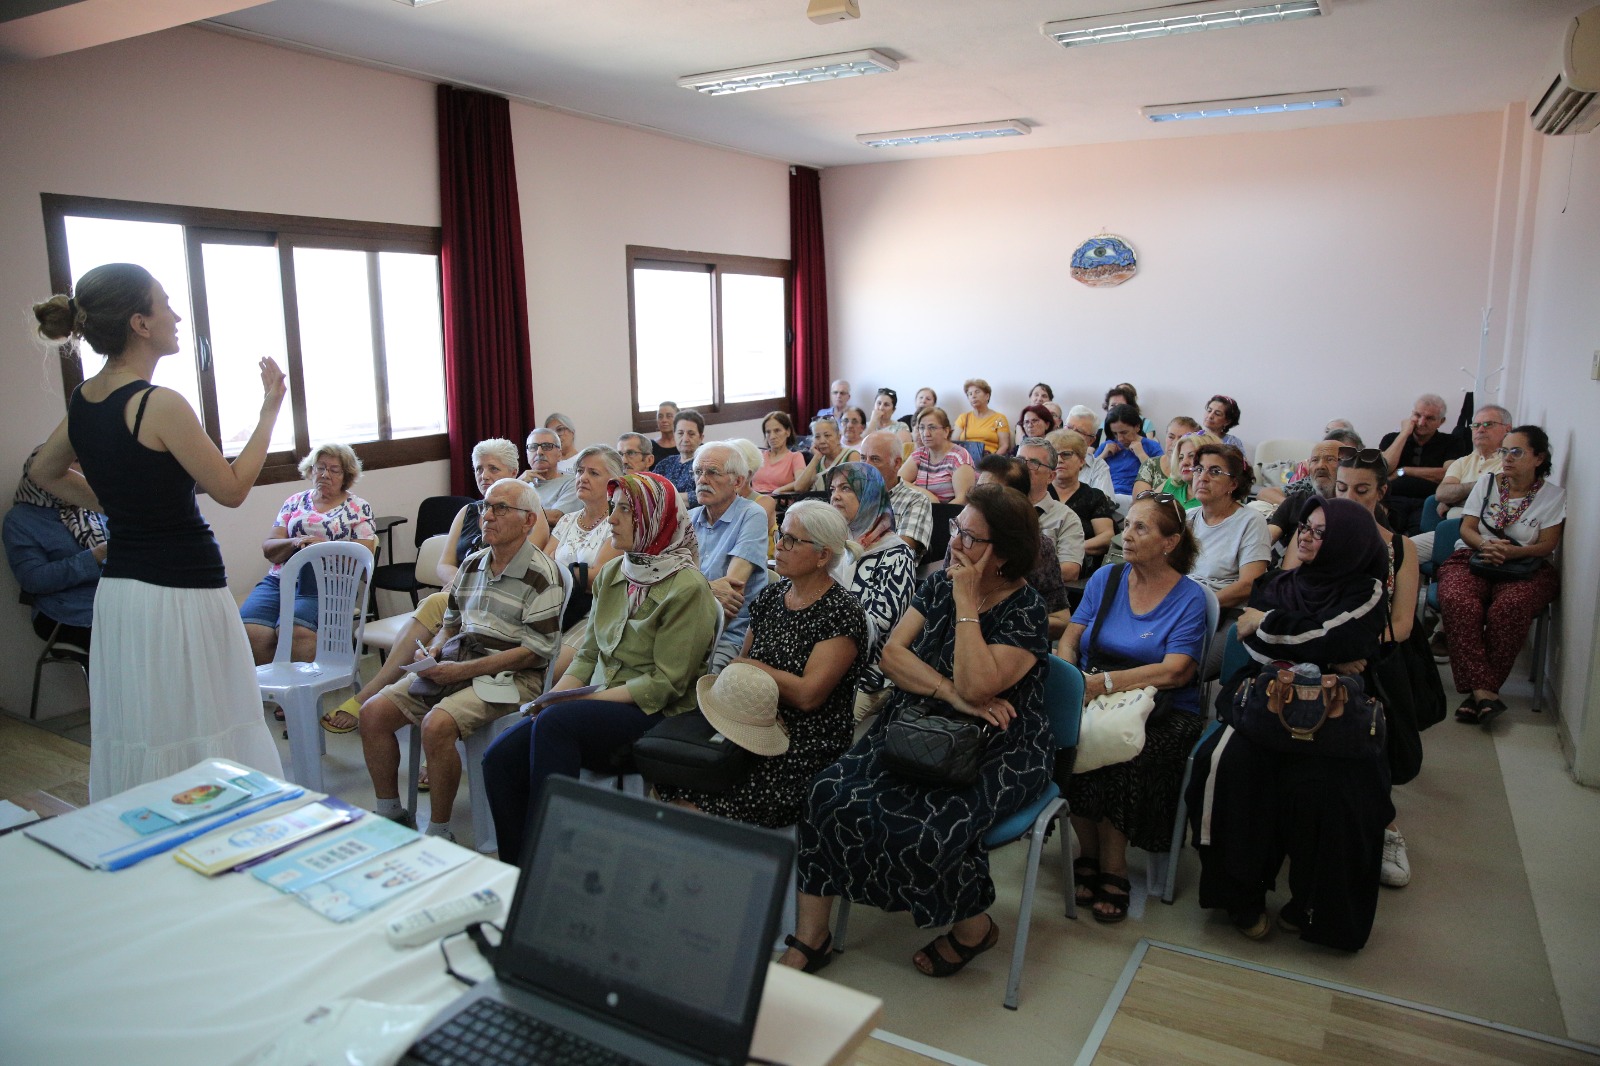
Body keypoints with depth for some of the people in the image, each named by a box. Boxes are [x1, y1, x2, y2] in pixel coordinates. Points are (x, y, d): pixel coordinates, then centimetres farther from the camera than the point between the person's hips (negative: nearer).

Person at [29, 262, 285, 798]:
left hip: (118, 588, 8)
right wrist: (269, 411, -4)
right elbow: (231, 489, -10)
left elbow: (45, 474, 24)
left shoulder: (82, 400, 7)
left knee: (132, 740, 15)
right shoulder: (160, 405, -18)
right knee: (197, 744, -1)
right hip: (180, 594, -8)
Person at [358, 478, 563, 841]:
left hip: (512, 676, -8)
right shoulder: (472, 563, 12)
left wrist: (461, 670, -17)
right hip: (457, 667, 8)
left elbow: (535, 652, -16)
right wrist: (434, 650, 0)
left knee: (437, 724, -30)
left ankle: (439, 832, -11)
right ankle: (391, 813, 11)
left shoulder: (541, 575, -11)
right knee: (373, 713, -5)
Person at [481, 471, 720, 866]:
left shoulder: (687, 588, -11)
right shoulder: (611, 574, 12)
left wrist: (588, 698, -16)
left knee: (555, 723, -32)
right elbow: (588, 655, 15)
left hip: (653, 716, -7)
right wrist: (553, 696, -3)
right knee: (499, 759, -15)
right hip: (598, 706, 7)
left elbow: (666, 684, -14)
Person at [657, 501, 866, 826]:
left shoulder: (842, 613, -10)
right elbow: (738, 664, 14)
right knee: (664, 787, -15)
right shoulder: (771, 596, 10)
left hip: (806, 753, -6)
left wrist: (751, 668, -5)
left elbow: (808, 695, -17)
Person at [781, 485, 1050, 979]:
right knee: (830, 796, -18)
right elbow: (892, 654, -2)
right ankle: (809, 941, -4)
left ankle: (973, 926, 4)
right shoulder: (940, 584, 6)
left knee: (923, 827, -30)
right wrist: (949, 692, -17)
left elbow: (976, 686, -25)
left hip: (996, 752, -5)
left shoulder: (1026, 611, -11)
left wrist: (967, 604, -20)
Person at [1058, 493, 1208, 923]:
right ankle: (1088, 852, -8)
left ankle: (1112, 867, -10)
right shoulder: (1106, 578, 10)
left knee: (1124, 756, -32)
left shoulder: (1189, 598, -2)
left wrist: (1104, 682, -26)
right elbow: (1071, 637, 7)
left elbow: (1175, 672, -14)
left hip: (1164, 712, -3)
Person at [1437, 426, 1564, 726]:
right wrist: (1486, 545, -15)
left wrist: (1510, 552, -20)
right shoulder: (1486, 483, 13)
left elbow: (1546, 545, -1)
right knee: (1458, 602, -34)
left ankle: (1479, 691, -30)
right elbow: (1466, 529, 8)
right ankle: (1484, 691, -36)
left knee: (1509, 608, -37)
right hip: (1472, 559, 2)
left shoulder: (1553, 495, 6)